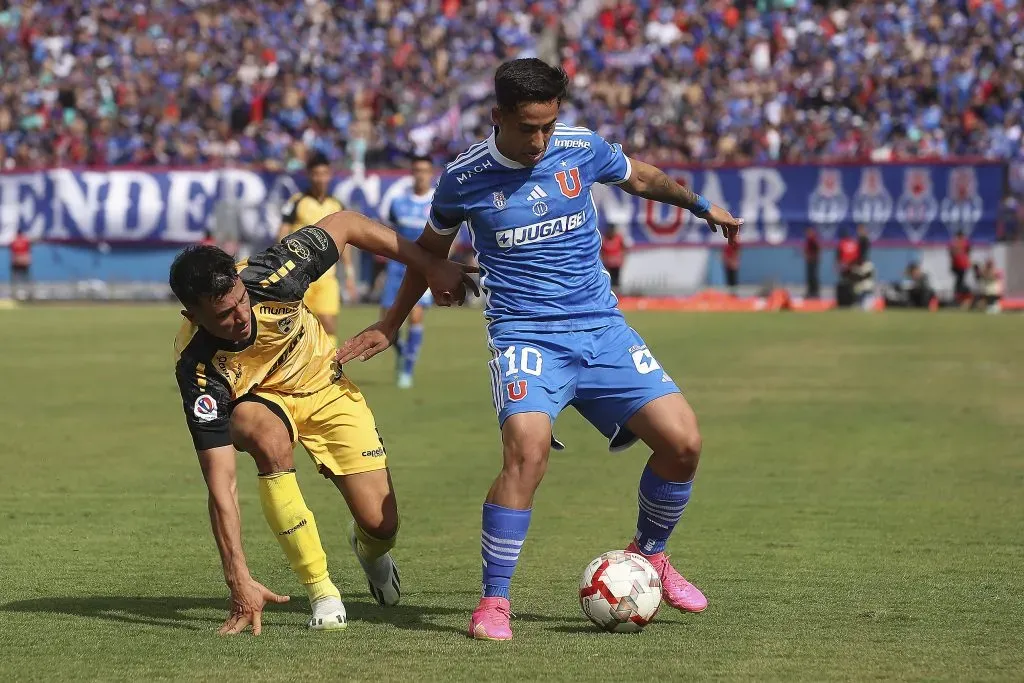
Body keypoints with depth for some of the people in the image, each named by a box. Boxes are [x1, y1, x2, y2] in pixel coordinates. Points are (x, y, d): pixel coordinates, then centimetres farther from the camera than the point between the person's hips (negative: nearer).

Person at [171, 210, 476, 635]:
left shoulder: (269, 278, -34)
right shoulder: (198, 371, -35)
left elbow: (346, 225, -16)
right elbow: (220, 484, -36)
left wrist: (431, 267, -11)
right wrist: (238, 580, -41)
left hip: (325, 387, 2)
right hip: (260, 400, -2)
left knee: (381, 524, -10)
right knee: (269, 437, -40)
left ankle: (369, 549, 33)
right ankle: (320, 590, -25)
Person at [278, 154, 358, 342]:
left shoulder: (337, 207, 11)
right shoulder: (296, 203, -1)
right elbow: (283, 237, -3)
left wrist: (349, 274, 12)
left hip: (327, 277, 3)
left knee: (329, 325, -7)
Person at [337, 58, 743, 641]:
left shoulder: (582, 148, 0)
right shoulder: (464, 179, -4)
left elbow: (640, 177, 23)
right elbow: (431, 248, 16)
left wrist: (701, 205, 34)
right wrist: (391, 326, 22)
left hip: (603, 329, 3)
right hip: (525, 335, -3)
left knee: (683, 442, -9)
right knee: (528, 448, -30)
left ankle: (649, 553, 20)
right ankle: (494, 601, -18)